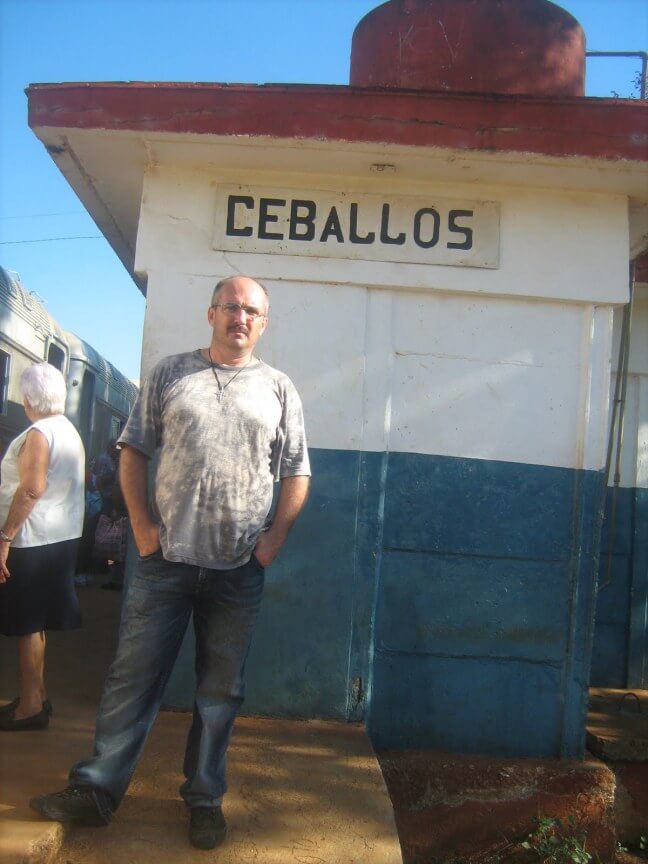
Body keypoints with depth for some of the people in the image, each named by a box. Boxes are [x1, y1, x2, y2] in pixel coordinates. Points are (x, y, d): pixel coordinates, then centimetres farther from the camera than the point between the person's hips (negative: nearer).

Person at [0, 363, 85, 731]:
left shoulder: (38, 433, -15)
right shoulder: (70, 430, 13)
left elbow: (32, 489, -24)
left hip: (33, 540, -9)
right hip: (62, 536, 9)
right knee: (36, 623, 17)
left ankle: (31, 706, 7)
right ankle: (37, 695, 26)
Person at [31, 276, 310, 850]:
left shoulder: (279, 389, 8)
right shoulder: (171, 374, 7)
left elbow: (296, 472, 9)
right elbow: (134, 451, 7)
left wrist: (277, 535, -3)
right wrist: (142, 525, -3)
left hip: (239, 570, 1)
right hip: (166, 559, 0)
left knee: (221, 691, 11)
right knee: (133, 677, 6)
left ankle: (205, 799, 26)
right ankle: (97, 791, 22)